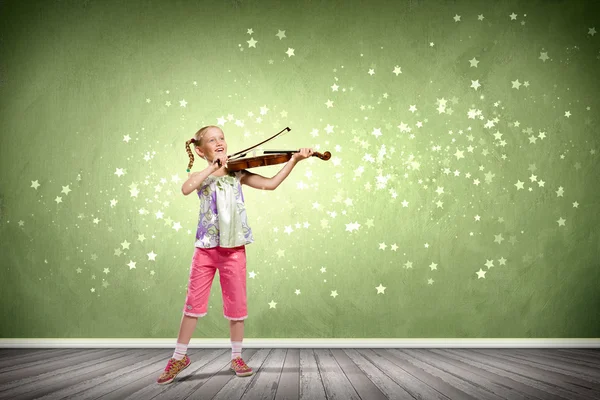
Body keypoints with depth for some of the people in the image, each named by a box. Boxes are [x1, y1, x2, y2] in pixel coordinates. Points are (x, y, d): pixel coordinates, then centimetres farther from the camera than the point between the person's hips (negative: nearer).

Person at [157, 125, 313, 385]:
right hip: (205, 247, -1)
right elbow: (186, 189, -20)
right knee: (194, 302, 4)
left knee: (236, 303, 6)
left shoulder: (237, 173, 6)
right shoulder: (200, 175, 3)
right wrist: (213, 168, -21)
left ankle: (236, 357, 21)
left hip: (233, 247, 1)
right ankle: (179, 357, 17)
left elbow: (270, 184, -3)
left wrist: (294, 160, -11)